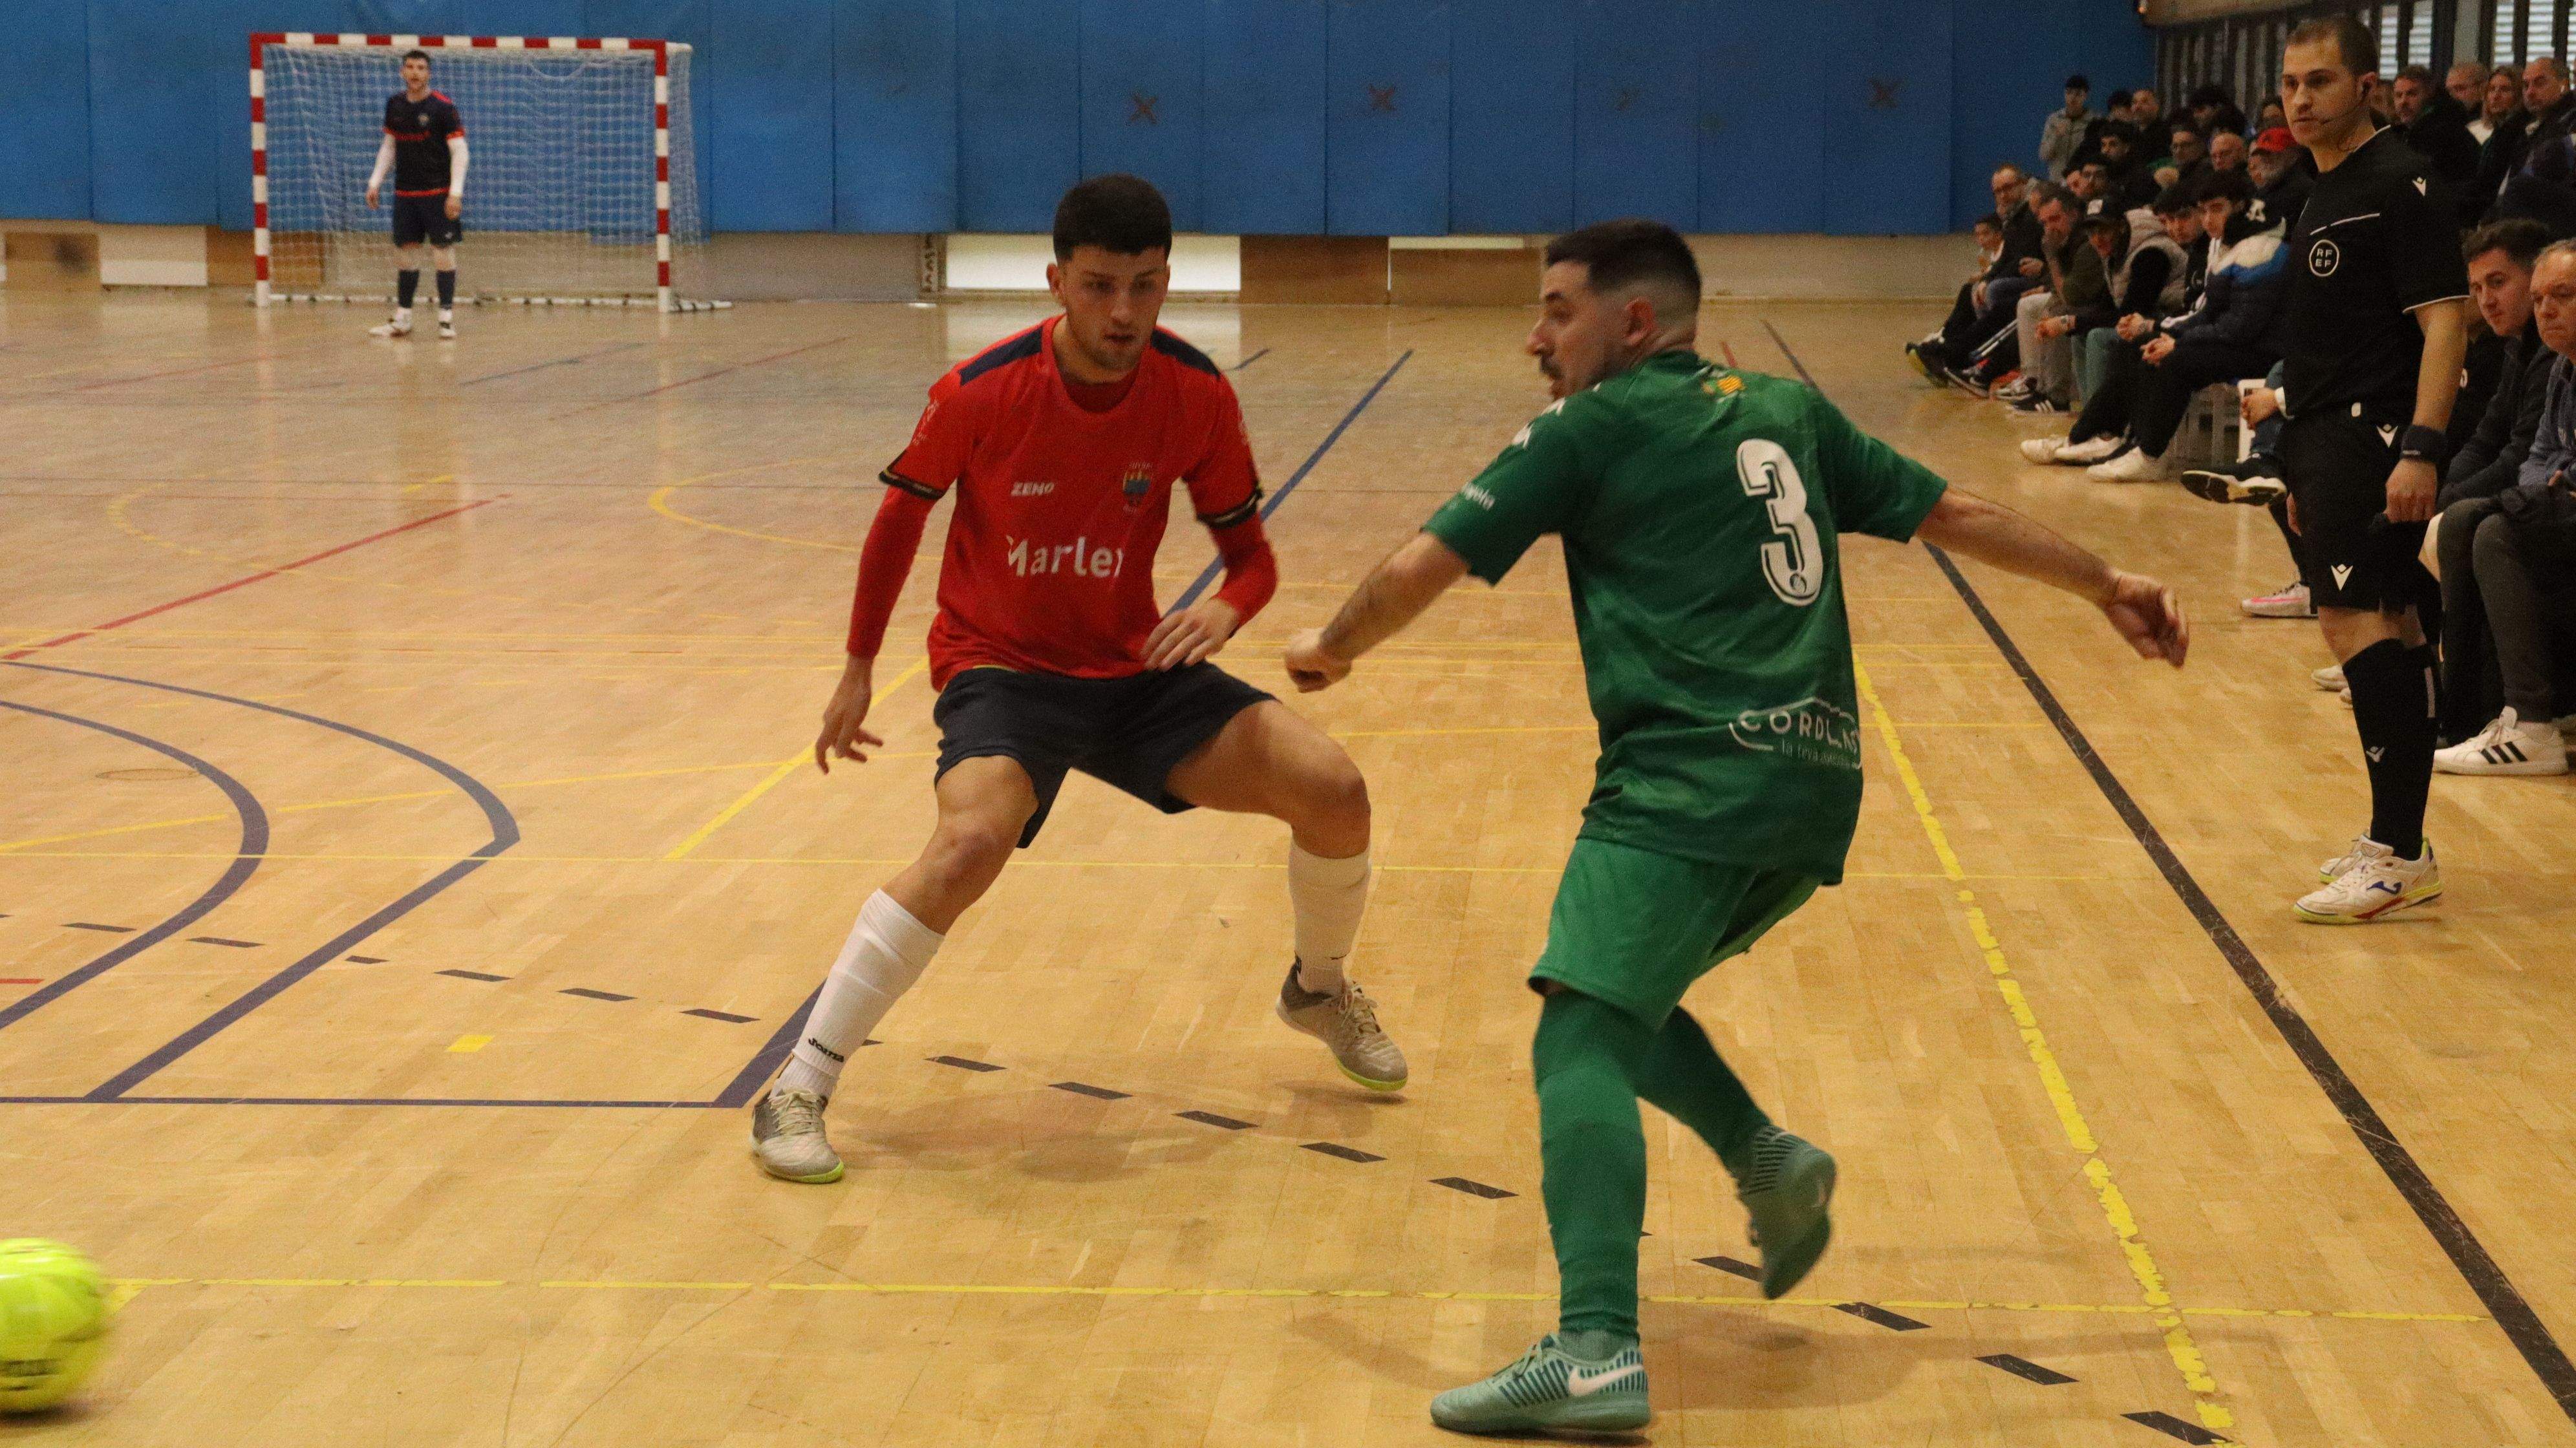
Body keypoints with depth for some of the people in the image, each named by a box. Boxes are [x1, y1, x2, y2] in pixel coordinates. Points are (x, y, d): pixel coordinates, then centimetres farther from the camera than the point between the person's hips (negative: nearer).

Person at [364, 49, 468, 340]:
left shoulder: (443, 107, -9)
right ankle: (402, 319, 14)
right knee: (405, 251, 7)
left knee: (443, 251, -4)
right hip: (405, 193, 5)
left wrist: (455, 192, -17)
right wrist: (375, 182, 13)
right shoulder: (394, 104, 7)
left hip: (438, 193, -5)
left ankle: (446, 317, 2)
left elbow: (459, 151, -9)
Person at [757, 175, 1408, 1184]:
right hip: (1000, 666, -3)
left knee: (1332, 788, -12)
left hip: (1134, 667, 4)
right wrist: (859, 669, 8)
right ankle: (797, 1093, -23)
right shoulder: (982, 392, -17)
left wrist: (1226, 610, -24)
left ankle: (1320, 990, 21)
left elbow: (1251, 553, 0)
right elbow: (901, 516, 1)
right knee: (972, 841, -34)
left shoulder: (1197, 397, -11)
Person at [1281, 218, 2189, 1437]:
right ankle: (1767, 1161, 7)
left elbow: (1424, 566, 4)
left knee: (1582, 1032, -15)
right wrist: (2105, 584, 37)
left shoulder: (1592, 426, 3)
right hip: (1816, 790, 8)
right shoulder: (1788, 414, 20)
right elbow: (1955, 515, 25)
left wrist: (1333, 649, 23)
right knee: (1622, 991, 25)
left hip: (1693, 785, -8)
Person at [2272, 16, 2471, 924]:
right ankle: (2399, 847, 18)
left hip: (2375, 436, -10)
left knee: (2358, 622, -17)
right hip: (2327, 440, 10)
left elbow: (2444, 320, -17)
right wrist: (2304, 470, 21)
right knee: (2387, 629, 12)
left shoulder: (2401, 184, -10)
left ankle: (2399, 854, -16)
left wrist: (2421, 448, -25)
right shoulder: (2322, 196, 18)